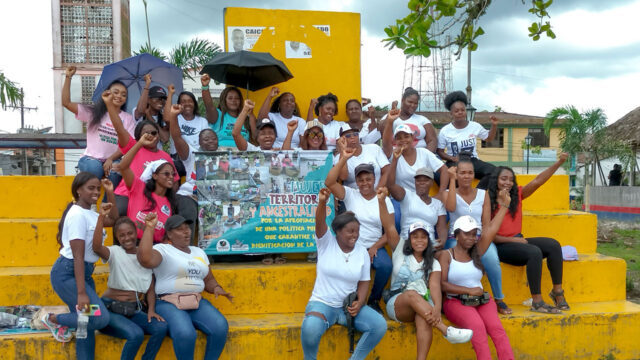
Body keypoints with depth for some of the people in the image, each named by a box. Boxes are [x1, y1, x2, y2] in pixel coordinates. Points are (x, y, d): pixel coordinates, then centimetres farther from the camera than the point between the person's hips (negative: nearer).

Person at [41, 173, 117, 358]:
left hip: (83, 272, 9)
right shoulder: (78, 215, -17)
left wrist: (110, 193, 13)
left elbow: (113, 220, 24)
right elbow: (78, 256, -21)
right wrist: (81, 293, -24)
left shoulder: (89, 212, 9)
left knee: (87, 322, 5)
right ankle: (53, 319, 5)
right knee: (100, 319, -16)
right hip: (67, 273, -9)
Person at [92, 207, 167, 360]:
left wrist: (151, 310, -7)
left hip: (134, 310, 4)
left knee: (161, 328, -21)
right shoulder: (115, 253, -3)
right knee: (136, 334, -29)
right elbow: (96, 247, -28)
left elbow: (150, 289, 9)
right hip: (111, 308, -4)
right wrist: (101, 217, -34)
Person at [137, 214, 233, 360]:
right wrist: (149, 228, -19)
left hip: (197, 303, 5)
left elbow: (209, 280, 25)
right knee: (185, 334, -35)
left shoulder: (199, 252, 20)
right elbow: (145, 259, -23)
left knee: (220, 327, -24)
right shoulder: (162, 249, 0)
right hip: (169, 304, -5)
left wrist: (216, 288, 1)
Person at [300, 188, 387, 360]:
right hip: (322, 303, -3)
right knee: (310, 327, -36)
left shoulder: (362, 252, 5)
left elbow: (364, 282, 7)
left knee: (380, 325, -20)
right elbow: (320, 223, -22)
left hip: (350, 306, 3)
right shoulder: (326, 243, -3)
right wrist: (322, 202, -42)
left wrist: (359, 303, -11)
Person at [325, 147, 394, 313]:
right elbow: (329, 182, -13)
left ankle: (374, 301, -1)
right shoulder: (350, 195, 4)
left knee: (385, 266, -30)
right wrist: (344, 159, -17)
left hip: (375, 246, 1)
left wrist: (375, 247, -12)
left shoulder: (384, 200, 6)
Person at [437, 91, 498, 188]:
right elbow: (439, 151, 2)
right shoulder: (445, 131, -1)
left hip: (473, 161, 3)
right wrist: (452, 158, -16)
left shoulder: (475, 126, 6)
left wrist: (494, 125, 4)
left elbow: (489, 138, 21)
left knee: (492, 171, -26)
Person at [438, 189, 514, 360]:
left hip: (482, 300, 4)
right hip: (455, 301, -4)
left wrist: (504, 206, 6)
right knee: (477, 326, -32)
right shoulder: (446, 255, 4)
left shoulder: (476, 253, 16)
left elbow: (490, 230, 8)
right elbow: (442, 284, -6)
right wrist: (469, 290, -10)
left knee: (496, 327, -24)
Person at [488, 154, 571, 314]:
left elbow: (538, 181, 0)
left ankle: (557, 291, -4)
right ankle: (537, 302, -23)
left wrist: (559, 162, -10)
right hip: (500, 246, -7)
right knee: (534, 252, -29)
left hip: (518, 240, 7)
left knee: (553, 245, -12)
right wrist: (513, 240, -15)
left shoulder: (517, 194, 9)